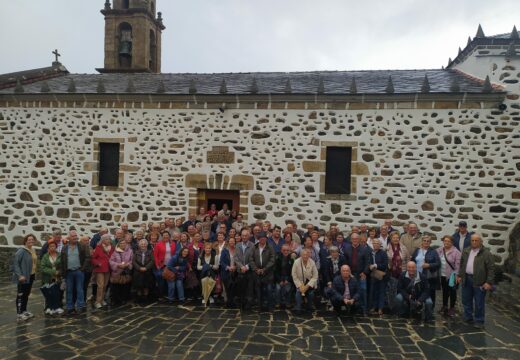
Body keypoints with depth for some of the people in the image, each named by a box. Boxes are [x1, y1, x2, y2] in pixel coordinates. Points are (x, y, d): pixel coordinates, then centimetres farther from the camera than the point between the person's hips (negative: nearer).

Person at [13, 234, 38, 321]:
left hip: (31, 276, 8)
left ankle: (24, 311, 29)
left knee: (26, 294, 17)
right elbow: (15, 263, -19)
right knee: (20, 295, -1)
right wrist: (19, 275, -24)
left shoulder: (33, 251, 9)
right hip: (23, 277, -8)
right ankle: (19, 314, 4)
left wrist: (34, 272, 8)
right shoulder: (21, 251, -15)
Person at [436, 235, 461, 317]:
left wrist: (456, 275, -17)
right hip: (442, 275, 4)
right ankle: (444, 306, 29)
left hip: (452, 276, -4)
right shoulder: (439, 250, 4)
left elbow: (458, 265, -13)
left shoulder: (456, 252, -11)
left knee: (452, 291, 6)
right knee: (444, 291, 16)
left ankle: (452, 308, 19)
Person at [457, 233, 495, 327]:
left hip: (479, 281, -5)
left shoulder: (486, 253, -11)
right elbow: (462, 264, 17)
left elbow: (491, 269, -13)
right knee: (466, 300, 15)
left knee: (479, 303, 4)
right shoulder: (466, 251, 7)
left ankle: (479, 321, 18)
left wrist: (489, 282, -16)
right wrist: (460, 275, 13)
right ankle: (468, 317, 30)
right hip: (466, 279, 6)